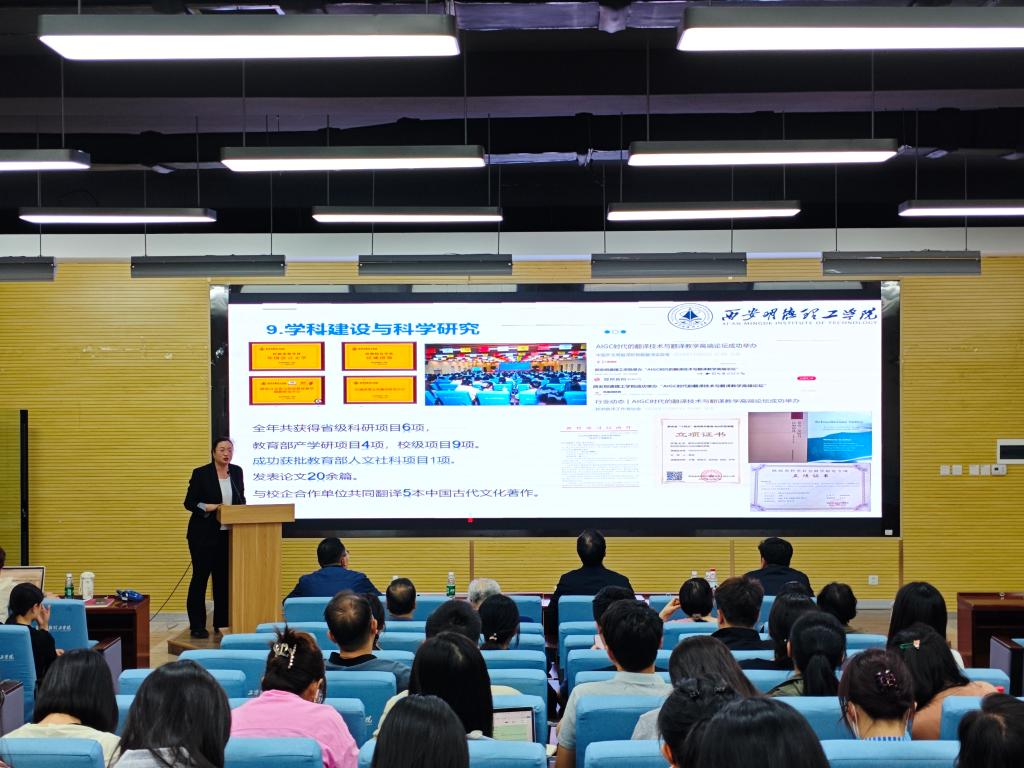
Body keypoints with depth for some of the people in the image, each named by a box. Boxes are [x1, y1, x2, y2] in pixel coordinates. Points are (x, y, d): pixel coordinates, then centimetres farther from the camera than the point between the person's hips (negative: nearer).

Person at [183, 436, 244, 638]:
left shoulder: (236, 472, 7)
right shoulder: (201, 473, -7)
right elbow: (189, 502, -6)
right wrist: (207, 507, -22)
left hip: (228, 534, 5)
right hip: (204, 535, -4)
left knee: (224, 578, 8)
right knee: (200, 576, 0)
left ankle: (222, 623, 16)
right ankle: (197, 625, 5)